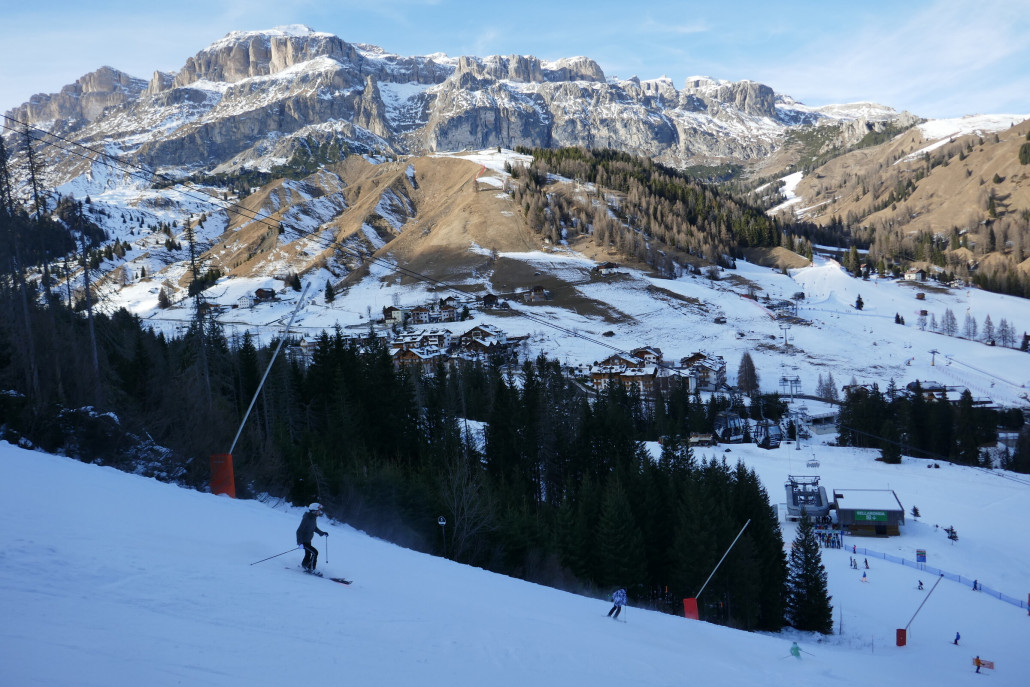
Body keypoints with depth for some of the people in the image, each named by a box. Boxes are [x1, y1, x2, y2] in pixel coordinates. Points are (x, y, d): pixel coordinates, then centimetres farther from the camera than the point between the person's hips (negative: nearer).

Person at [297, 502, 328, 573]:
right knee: (315, 552, -15)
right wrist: (300, 543, -34)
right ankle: (311, 569, -5)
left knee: (308, 555, 22)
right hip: (303, 541, -9)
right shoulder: (306, 519, -28)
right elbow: (299, 531, -28)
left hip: (308, 540, 9)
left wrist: (322, 533, 14)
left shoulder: (314, 518, -1)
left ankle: (303, 566, 44)